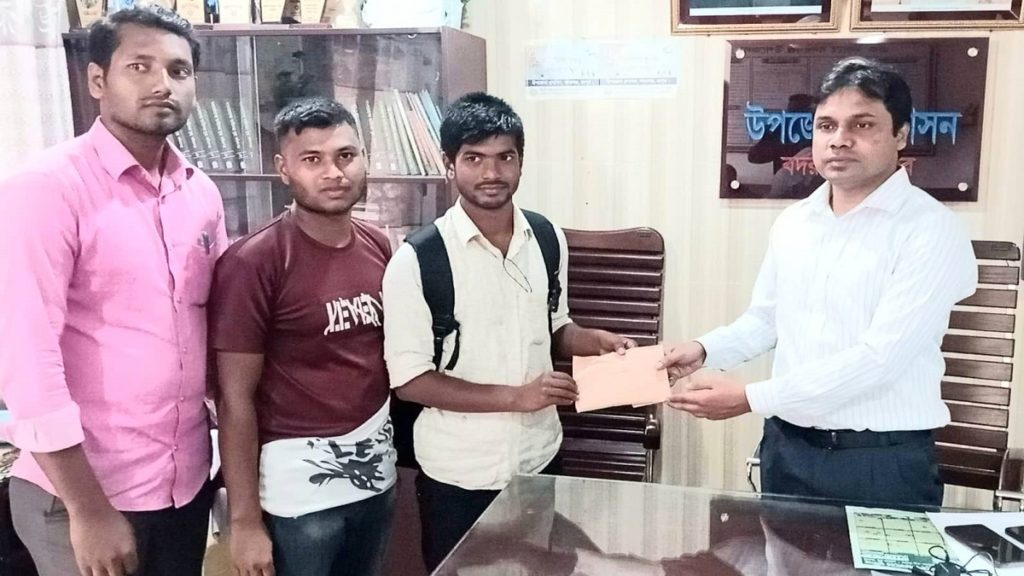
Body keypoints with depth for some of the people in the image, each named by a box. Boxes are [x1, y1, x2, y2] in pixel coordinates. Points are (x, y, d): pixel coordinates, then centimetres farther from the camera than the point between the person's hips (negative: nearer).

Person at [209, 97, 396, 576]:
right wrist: (244, 519, -12)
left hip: (375, 466, 6)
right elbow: (235, 398, -13)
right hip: (298, 482, -5)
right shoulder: (253, 262, -14)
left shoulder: (380, 248, 2)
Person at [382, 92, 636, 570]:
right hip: (458, 474, -4)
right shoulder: (417, 259, -17)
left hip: (540, 458, 4)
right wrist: (514, 396, -22)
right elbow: (409, 379, -16)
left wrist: (596, 341, -8)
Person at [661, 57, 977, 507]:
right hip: (788, 448, 5)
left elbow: (880, 358, -21)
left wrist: (750, 398, -21)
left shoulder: (931, 230, -14)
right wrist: (706, 350, -3)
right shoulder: (792, 223, 6)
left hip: (884, 461, -5)